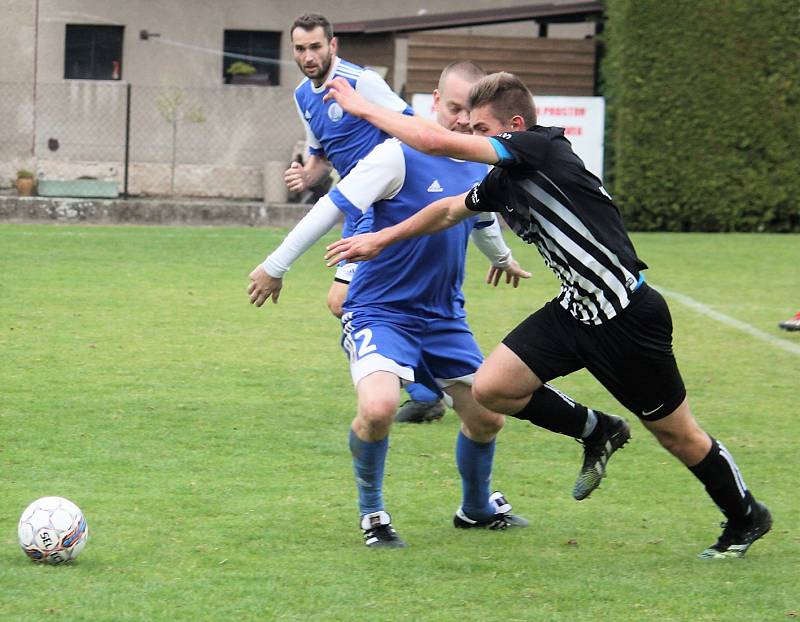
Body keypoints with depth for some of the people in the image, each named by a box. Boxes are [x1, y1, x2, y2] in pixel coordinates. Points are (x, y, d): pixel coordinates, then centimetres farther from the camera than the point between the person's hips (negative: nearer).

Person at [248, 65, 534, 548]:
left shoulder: (479, 170, 5)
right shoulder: (400, 156, -17)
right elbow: (334, 206, -17)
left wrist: (501, 257, 49)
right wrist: (276, 266, -16)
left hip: (445, 317, 7)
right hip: (380, 310, -7)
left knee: (487, 418, 9)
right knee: (379, 407, -29)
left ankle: (478, 508, 38)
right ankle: (372, 513, -4)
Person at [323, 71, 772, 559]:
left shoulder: (541, 148, -19)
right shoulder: (504, 181, 6)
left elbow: (437, 142, -23)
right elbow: (451, 210, 26)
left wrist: (365, 109, -13)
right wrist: (381, 239, 28)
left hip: (628, 315, -8)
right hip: (575, 312, 8)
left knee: (675, 432, 5)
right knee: (491, 388, -3)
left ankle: (746, 517, 28)